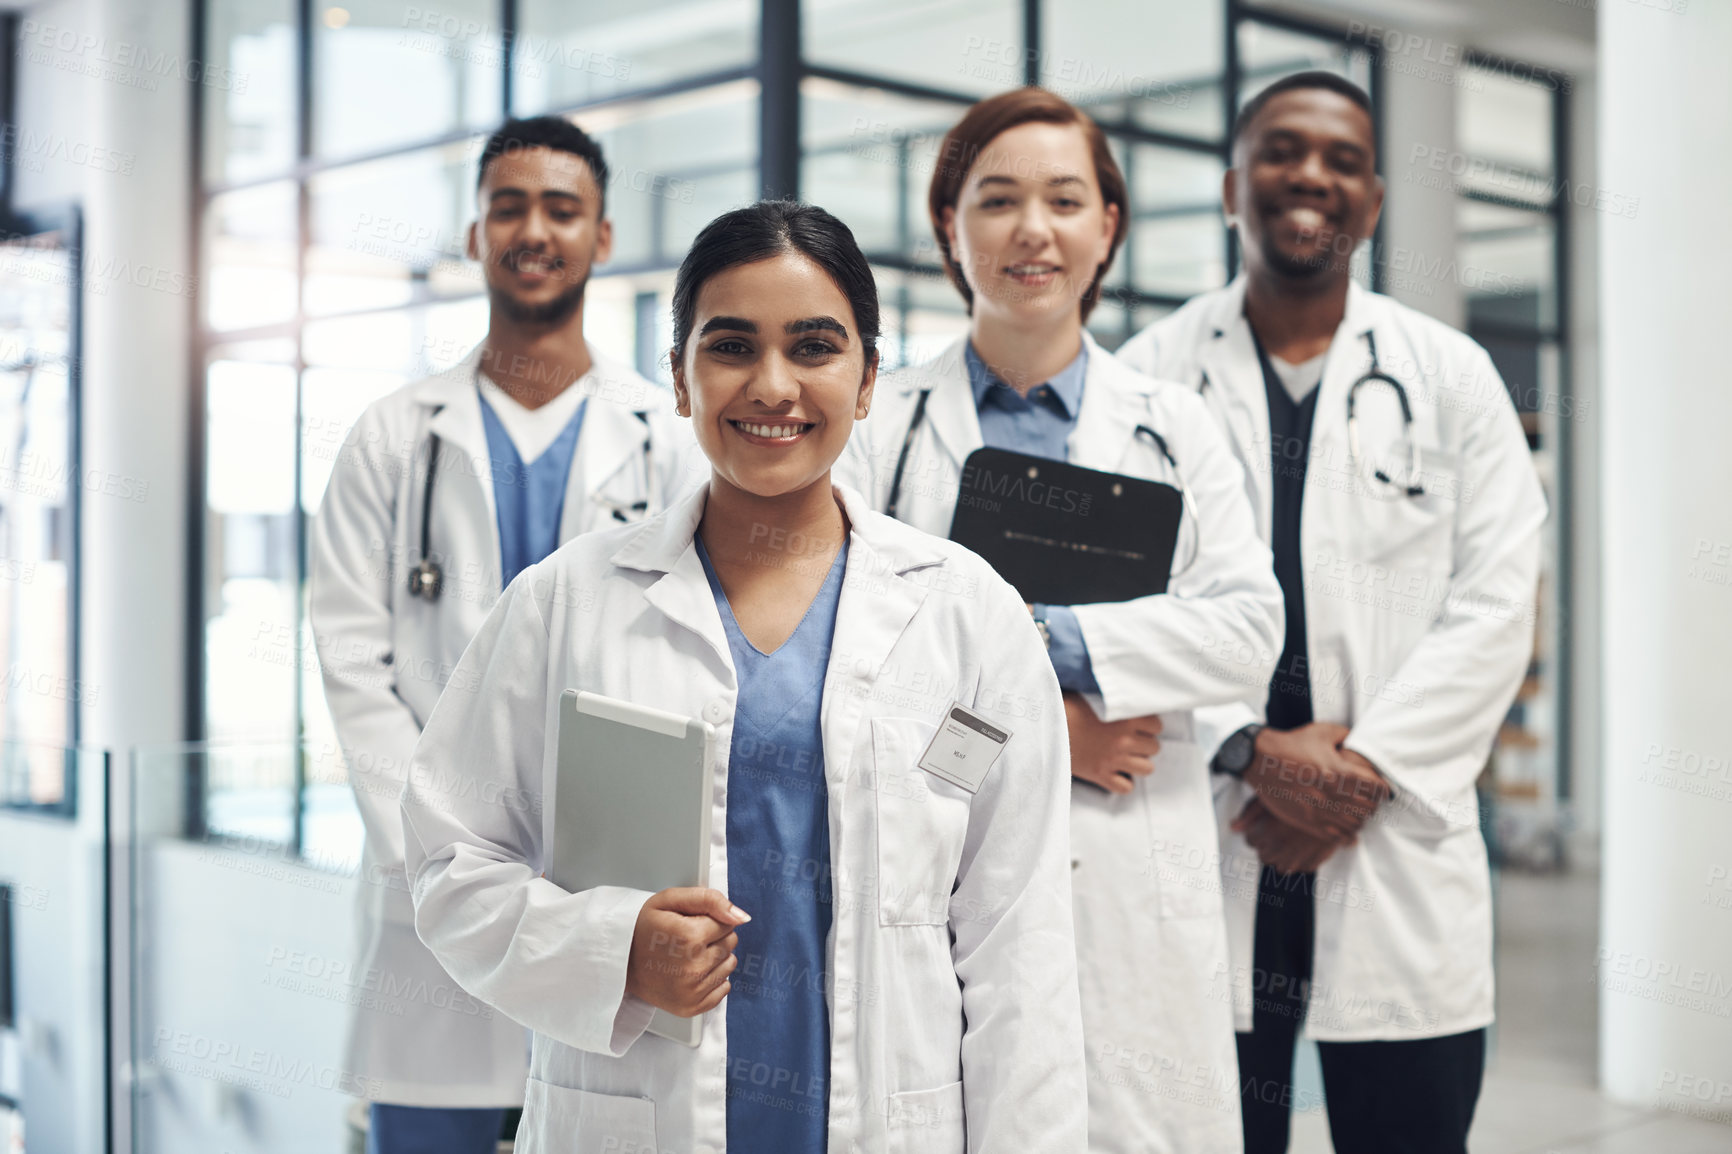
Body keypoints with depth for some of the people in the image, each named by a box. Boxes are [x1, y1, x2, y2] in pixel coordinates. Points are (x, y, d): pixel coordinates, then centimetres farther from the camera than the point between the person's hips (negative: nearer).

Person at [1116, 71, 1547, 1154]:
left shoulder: (1452, 376, 9)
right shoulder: (1149, 374, 6)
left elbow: (1496, 607, 1)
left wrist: (1365, 772, -10)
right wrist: (1255, 752, -11)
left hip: (1399, 857, 1)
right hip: (1200, 855, 0)